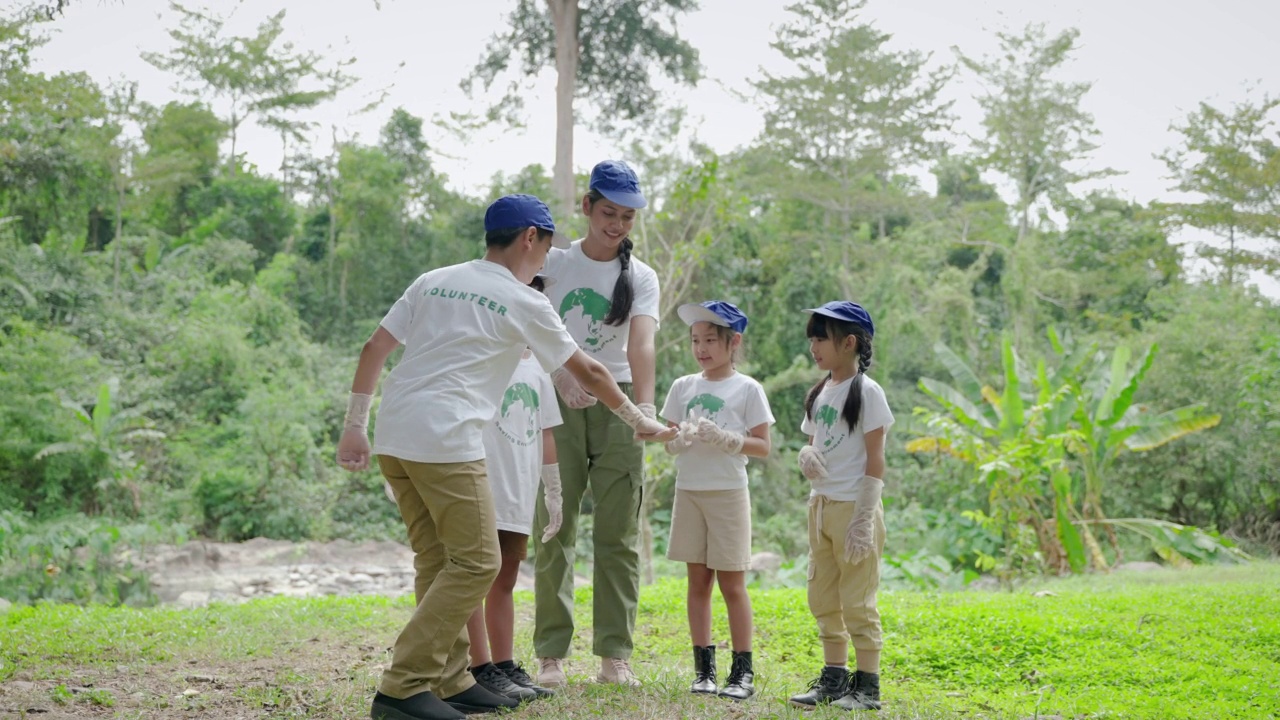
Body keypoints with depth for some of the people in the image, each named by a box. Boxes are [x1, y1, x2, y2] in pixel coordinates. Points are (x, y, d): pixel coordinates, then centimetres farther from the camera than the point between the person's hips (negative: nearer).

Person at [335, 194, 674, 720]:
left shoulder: (433, 281, 18)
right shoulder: (523, 303, 3)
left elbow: (374, 348, 13)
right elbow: (588, 373, 9)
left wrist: (354, 425, 17)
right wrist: (639, 423, 22)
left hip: (392, 439, 8)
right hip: (445, 441, -7)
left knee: (438, 561, 14)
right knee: (475, 563, -3)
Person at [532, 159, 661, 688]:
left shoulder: (640, 278, 4)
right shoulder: (554, 264, 4)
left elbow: (642, 343, -13)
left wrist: (645, 406, -30)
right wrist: (562, 377, -24)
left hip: (616, 404, 1)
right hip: (558, 403, -1)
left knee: (618, 534, 2)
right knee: (554, 530, -1)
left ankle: (615, 655, 7)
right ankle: (551, 655, 4)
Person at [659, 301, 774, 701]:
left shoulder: (747, 389, -2)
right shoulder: (683, 387, 9)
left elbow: (763, 447, -4)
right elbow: (670, 443, 10)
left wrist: (724, 438, -18)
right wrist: (683, 438, -13)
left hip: (728, 492, -4)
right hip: (688, 491, 4)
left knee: (732, 583, -1)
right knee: (698, 581, 6)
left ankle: (742, 671, 4)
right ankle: (704, 668, 12)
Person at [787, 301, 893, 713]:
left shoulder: (866, 392, -9)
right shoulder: (819, 392, 12)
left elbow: (875, 459, -12)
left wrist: (864, 518, -18)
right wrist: (807, 455, -6)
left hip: (854, 507, -8)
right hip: (821, 505, 8)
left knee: (858, 601, -4)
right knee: (823, 599, 12)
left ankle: (868, 686, 4)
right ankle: (835, 678, 22)